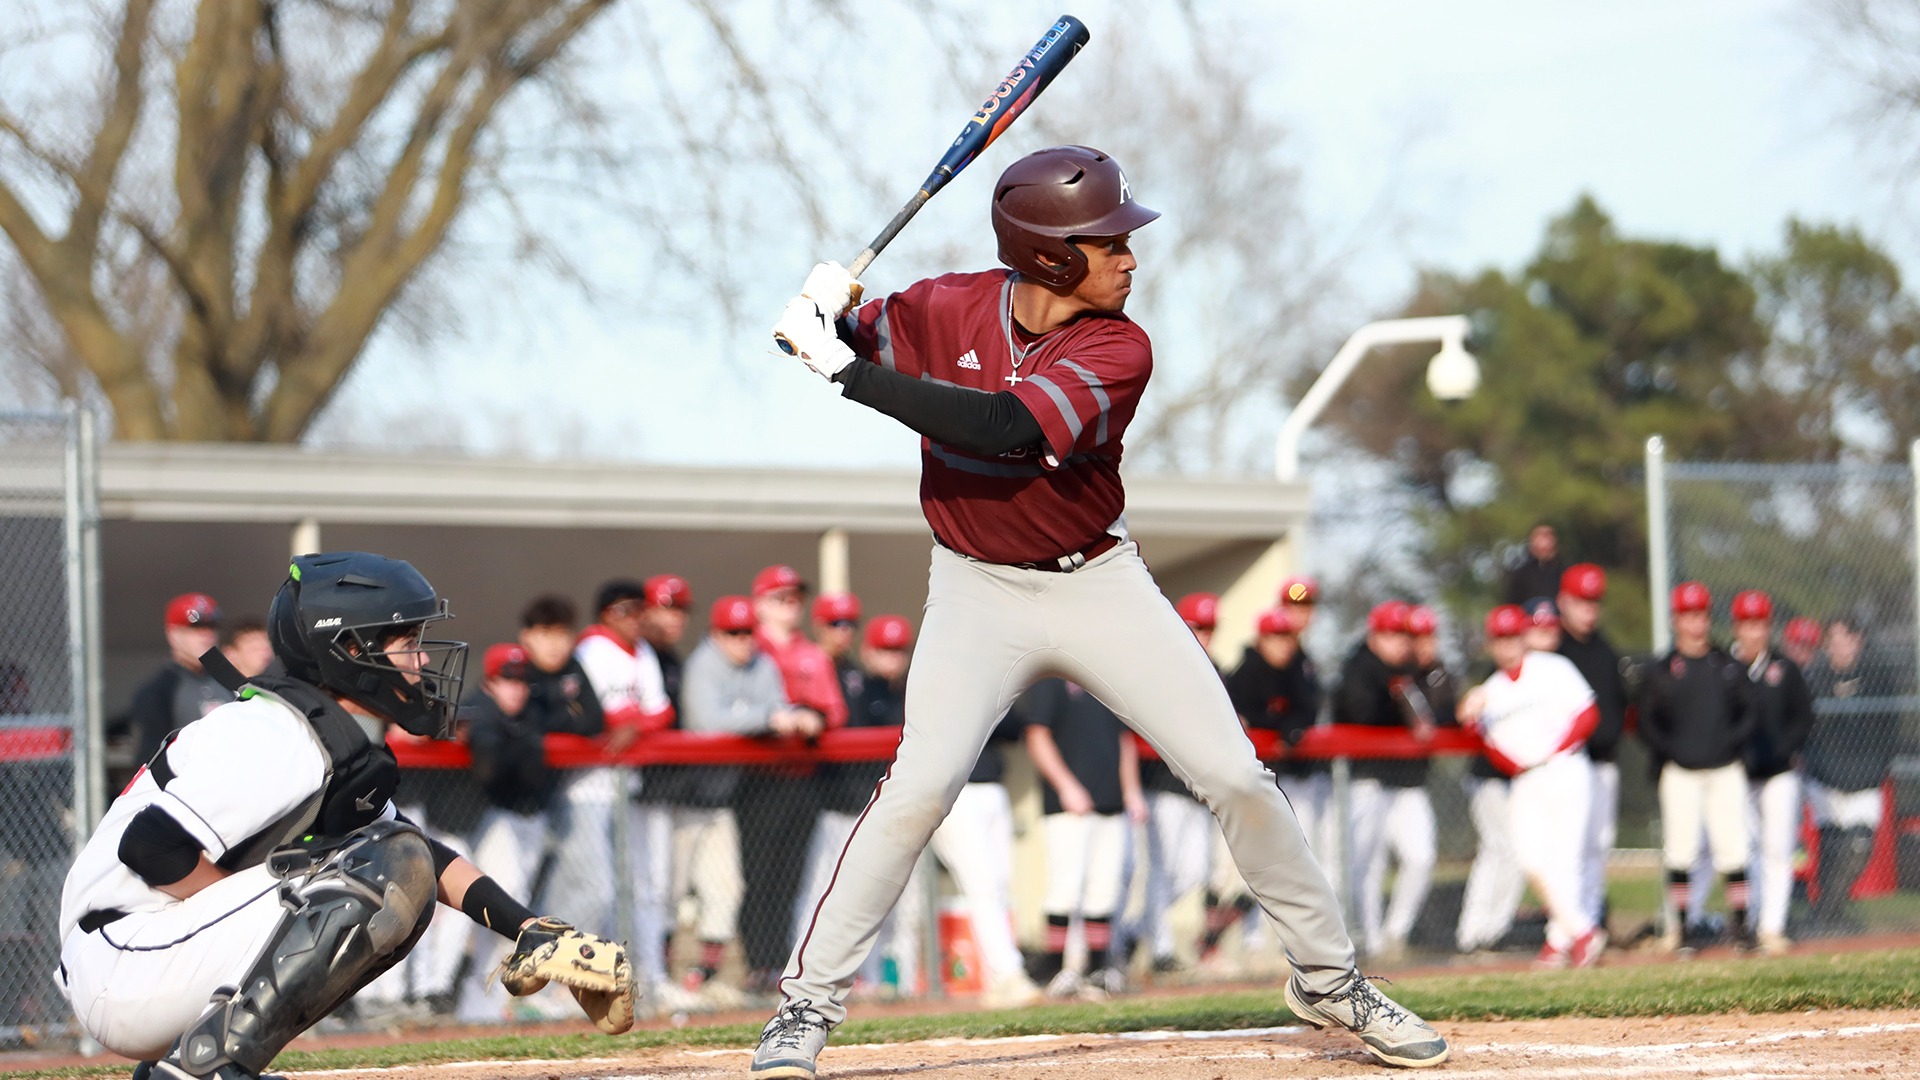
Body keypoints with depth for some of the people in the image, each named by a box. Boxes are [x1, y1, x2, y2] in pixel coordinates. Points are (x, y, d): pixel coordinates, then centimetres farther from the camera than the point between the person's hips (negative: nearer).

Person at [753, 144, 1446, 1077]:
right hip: (978, 593, 0)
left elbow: (1006, 429, -32)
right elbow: (846, 345, 6)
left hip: (1100, 587, 0)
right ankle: (808, 999, -9)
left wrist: (852, 373, -35)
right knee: (921, 784, -20)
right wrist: (827, 312, -20)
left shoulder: (1118, 351, -17)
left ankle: (1328, 978, 15)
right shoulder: (946, 311, -10)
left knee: (1237, 779, -3)